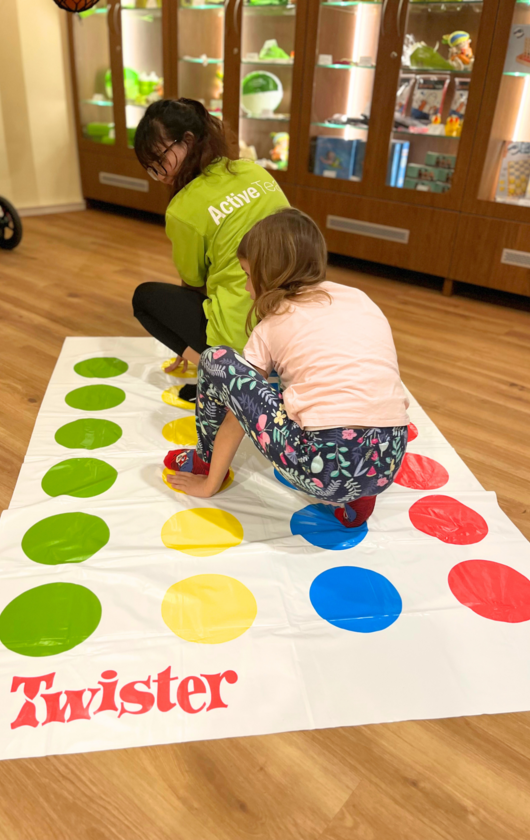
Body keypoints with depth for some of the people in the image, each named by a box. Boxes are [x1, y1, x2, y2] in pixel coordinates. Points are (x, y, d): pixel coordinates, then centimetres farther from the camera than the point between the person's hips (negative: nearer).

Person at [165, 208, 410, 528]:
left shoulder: (274, 324, 6)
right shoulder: (362, 299, 18)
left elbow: (236, 418, 11)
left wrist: (210, 484, 24)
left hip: (324, 463, -6)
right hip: (387, 464, 6)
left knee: (216, 360, 8)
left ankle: (205, 461, 30)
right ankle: (354, 495, 19)